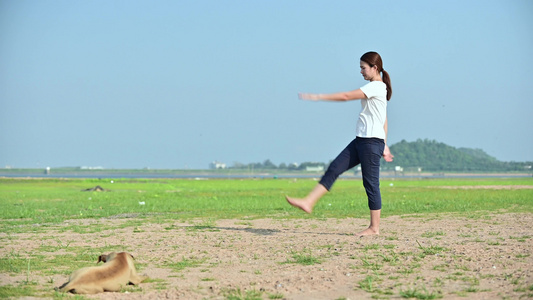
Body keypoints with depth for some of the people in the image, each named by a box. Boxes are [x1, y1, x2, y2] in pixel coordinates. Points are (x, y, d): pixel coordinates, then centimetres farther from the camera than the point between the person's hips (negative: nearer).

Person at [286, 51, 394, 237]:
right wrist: (384, 145, 23)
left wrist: (317, 97, -15)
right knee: (334, 168, 1)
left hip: (372, 141, -10)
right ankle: (308, 203, -4)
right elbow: (384, 121, 21)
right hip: (360, 140, 10)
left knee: (371, 183, -4)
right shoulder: (378, 88, 18)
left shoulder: (376, 87, -12)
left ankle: (374, 227, 3)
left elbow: (346, 96, -17)